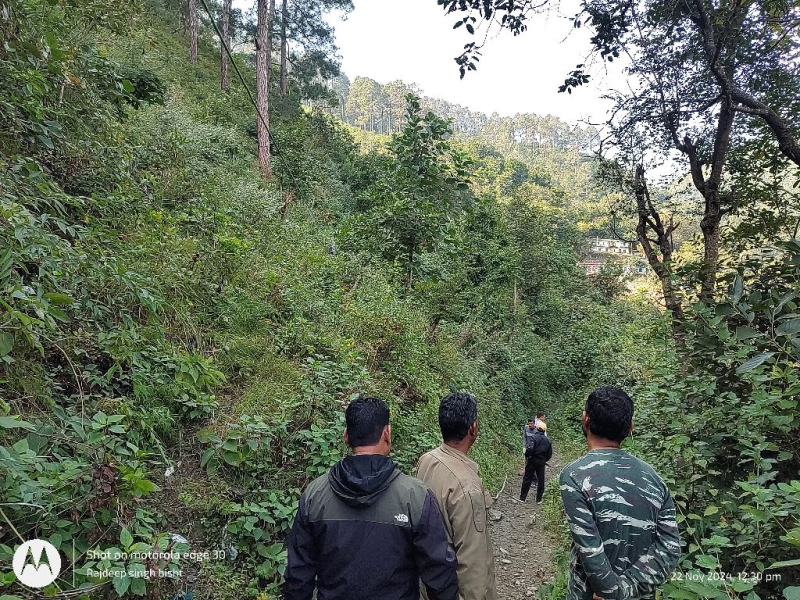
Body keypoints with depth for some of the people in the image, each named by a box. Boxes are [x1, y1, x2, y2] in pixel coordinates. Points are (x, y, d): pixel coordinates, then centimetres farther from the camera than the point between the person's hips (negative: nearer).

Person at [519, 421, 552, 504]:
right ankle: (539, 499, 19)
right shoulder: (547, 440, 1)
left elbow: (530, 449, -27)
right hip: (542, 462, 3)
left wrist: (526, 455, -10)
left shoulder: (534, 437, -15)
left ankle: (522, 498, 13)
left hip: (532, 460, -3)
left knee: (527, 479, 7)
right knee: (541, 480, 13)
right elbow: (550, 453, 6)